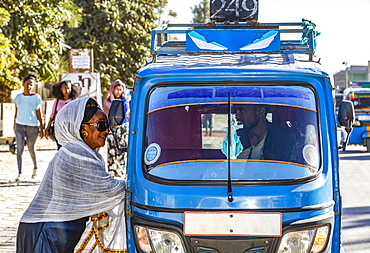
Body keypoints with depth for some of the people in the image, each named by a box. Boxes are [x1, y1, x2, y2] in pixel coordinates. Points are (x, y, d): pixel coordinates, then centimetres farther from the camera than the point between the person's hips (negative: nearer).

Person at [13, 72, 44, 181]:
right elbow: (16, 113, 14)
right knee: (19, 148, -8)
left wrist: (41, 128, -2)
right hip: (19, 126, 2)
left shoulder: (36, 97, -3)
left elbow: (39, 114, -2)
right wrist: (14, 125, 16)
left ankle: (35, 167, 35)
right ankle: (20, 173, -9)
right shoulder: (18, 97, 7)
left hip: (32, 126, -2)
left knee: (31, 148, 9)